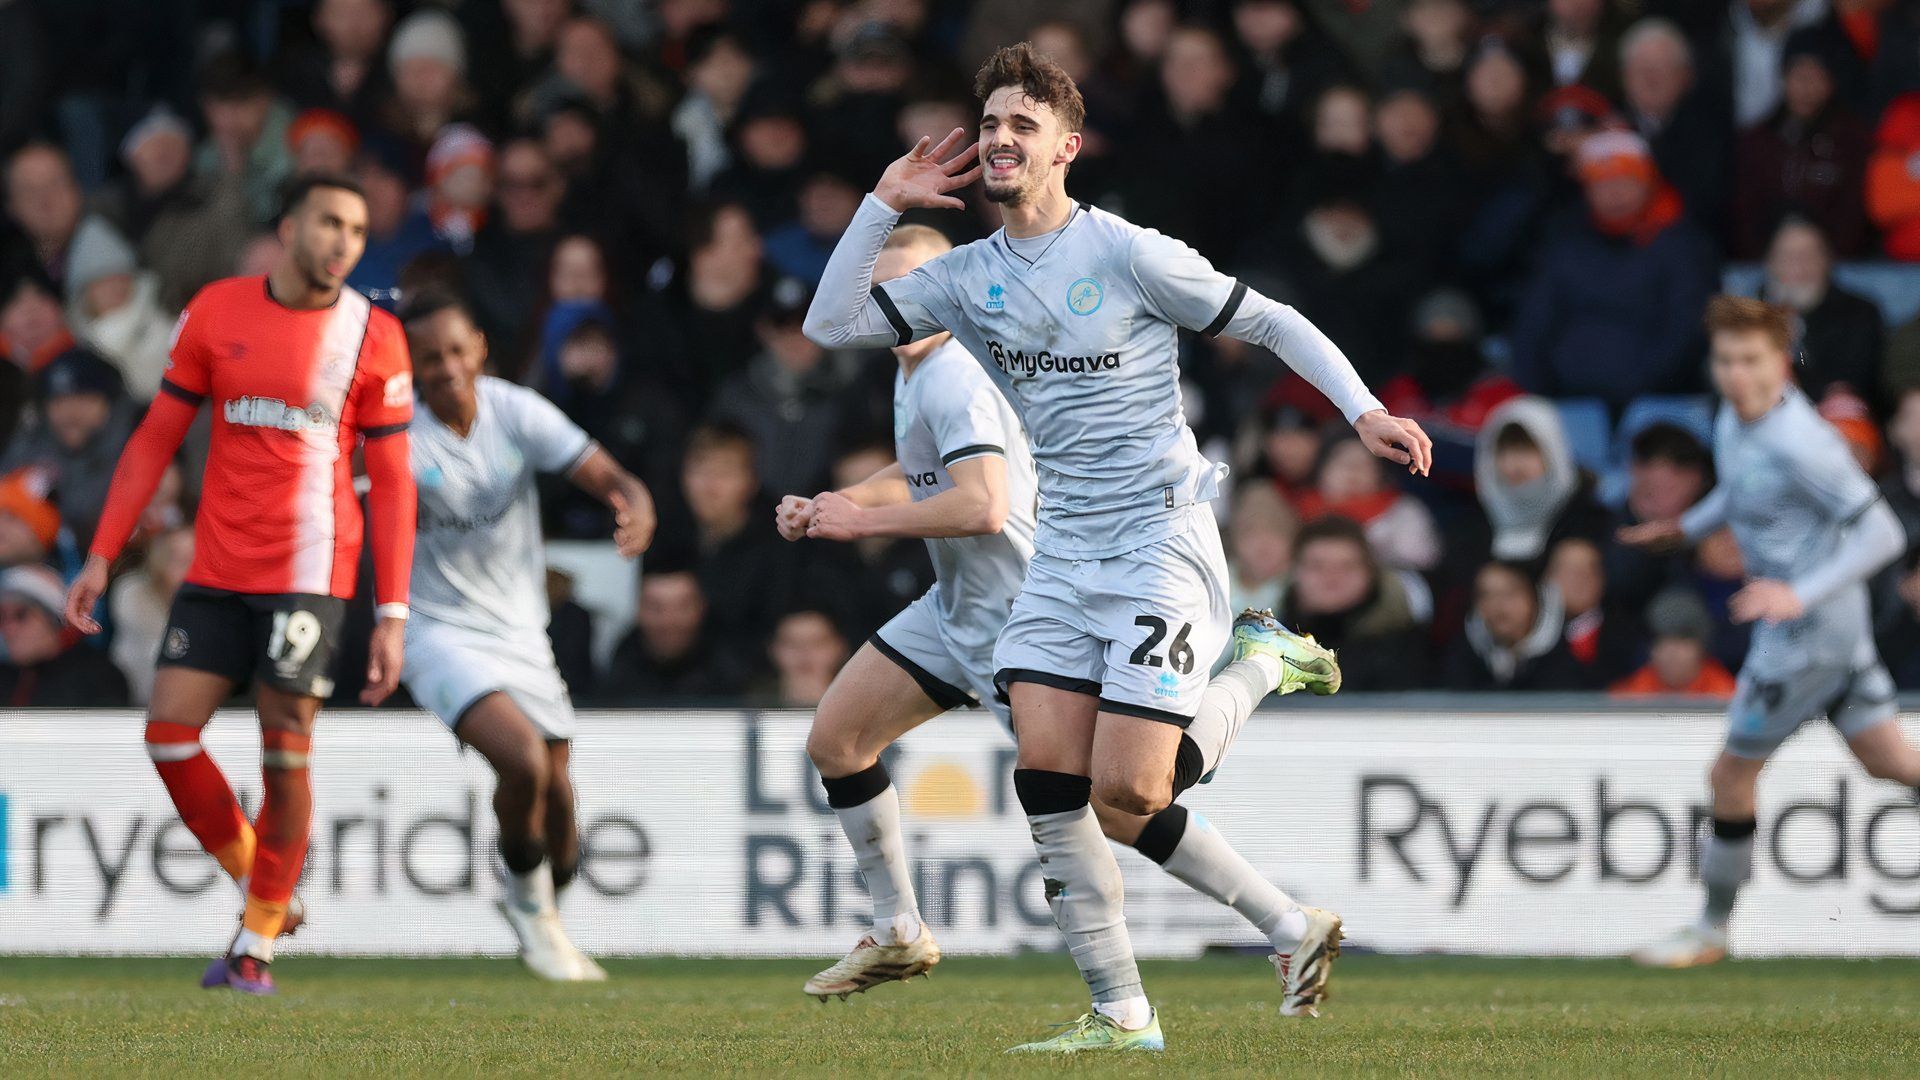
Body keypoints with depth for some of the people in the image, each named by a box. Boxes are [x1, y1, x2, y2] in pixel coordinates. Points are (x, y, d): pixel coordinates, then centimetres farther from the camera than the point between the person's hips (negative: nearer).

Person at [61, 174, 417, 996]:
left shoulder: (373, 337, -1)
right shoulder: (216, 313, 4)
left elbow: (390, 482, 1)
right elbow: (155, 440, 9)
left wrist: (393, 614, -5)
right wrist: (102, 556, 4)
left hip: (308, 575, -3)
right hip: (216, 573, 3)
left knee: (284, 756, -5)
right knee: (169, 732, -5)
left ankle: (258, 941, 8)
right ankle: (256, 881, 15)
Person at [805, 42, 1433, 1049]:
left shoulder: (1126, 253, -9)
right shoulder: (970, 277, 8)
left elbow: (1270, 322, -3)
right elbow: (831, 323, 5)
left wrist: (1364, 410, -12)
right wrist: (886, 204, 0)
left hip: (1159, 540, -6)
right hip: (1063, 548, 6)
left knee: (1127, 789, -14)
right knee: (1046, 777, -7)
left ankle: (1263, 664, 15)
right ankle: (1121, 1013, 1)